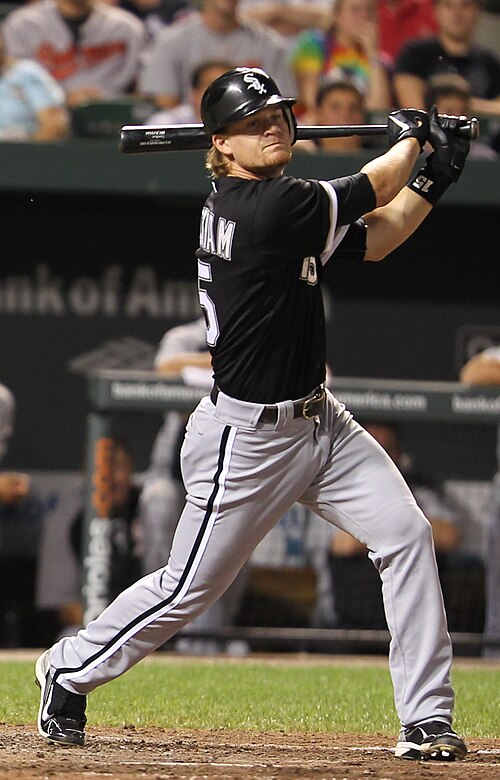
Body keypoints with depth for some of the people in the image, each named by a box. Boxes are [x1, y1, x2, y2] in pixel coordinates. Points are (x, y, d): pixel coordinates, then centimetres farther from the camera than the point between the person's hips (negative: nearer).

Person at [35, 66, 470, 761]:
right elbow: (366, 194, -11)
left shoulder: (261, 201, 6)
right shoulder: (270, 207, -22)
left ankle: (427, 719, -3)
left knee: (407, 535, -6)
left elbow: (370, 241, 13)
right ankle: (71, 668, 29)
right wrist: (409, 137, 8)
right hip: (248, 436, -9)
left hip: (320, 423, 9)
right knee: (190, 588, 4)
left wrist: (433, 178, 1)